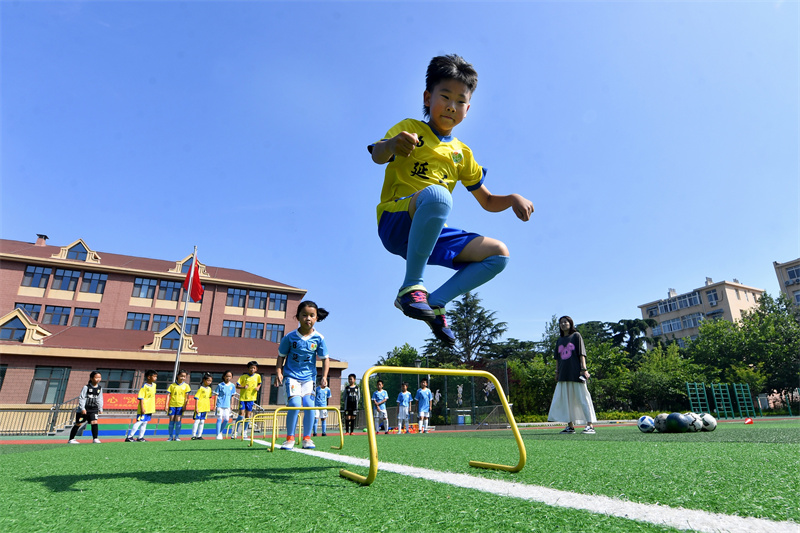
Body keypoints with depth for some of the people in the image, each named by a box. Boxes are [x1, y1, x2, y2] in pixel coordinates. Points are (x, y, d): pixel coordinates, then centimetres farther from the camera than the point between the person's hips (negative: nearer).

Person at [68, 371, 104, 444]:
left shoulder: (99, 388, 5)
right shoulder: (86, 387, -11)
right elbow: (81, 398, -11)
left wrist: (100, 408, 11)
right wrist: (82, 408, -17)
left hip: (93, 409, 3)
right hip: (83, 409, -3)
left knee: (94, 422, -10)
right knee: (78, 424, 8)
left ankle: (95, 439, -7)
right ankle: (71, 439, 23)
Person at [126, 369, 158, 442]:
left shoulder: (154, 385, 9)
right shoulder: (144, 386, -15)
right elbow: (141, 398, -16)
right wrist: (142, 408, -20)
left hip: (150, 408, 8)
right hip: (144, 408, -8)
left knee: (144, 423, 11)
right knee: (139, 422, -5)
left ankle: (140, 437, 18)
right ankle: (129, 437, 4)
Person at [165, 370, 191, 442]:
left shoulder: (186, 386, 3)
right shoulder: (172, 385, 4)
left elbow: (187, 396, 1)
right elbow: (168, 395, 2)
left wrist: (184, 405, -8)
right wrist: (166, 405, -5)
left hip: (181, 405, -1)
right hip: (172, 405, 1)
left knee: (178, 420, -4)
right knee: (171, 420, 4)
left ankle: (177, 436, 7)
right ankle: (170, 436, 15)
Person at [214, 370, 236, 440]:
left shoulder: (232, 386, 5)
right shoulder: (220, 385, -5)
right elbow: (216, 395, -2)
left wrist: (231, 405, 12)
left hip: (227, 405, 4)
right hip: (220, 405, -4)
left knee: (226, 419, 5)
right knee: (219, 419, -4)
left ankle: (220, 431, 28)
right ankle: (218, 435, 3)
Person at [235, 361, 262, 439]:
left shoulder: (257, 376, 3)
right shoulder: (243, 376, -4)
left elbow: (259, 383, 19)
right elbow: (237, 386, -5)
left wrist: (258, 387, -2)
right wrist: (243, 387, -23)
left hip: (251, 398, 2)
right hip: (243, 397, -2)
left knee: (248, 415, 6)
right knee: (241, 414, -7)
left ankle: (244, 431, 20)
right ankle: (235, 431, 8)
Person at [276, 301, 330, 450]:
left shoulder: (319, 338, -5)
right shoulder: (290, 337, -8)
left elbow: (325, 359, 2)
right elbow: (281, 356, 4)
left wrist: (324, 376, -7)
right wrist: (279, 373, -6)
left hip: (309, 376, 2)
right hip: (292, 375, -1)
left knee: (309, 404, -10)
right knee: (295, 403, -17)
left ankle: (307, 438, 7)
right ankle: (290, 438, -1)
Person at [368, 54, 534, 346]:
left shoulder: (462, 153, 20)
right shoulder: (410, 128, 6)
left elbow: (488, 202, 22)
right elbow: (378, 155, -16)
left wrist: (513, 198, 0)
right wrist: (392, 144, -40)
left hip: (433, 233, 6)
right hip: (396, 222, -5)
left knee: (498, 254, -6)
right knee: (437, 194, -37)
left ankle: (435, 302, -4)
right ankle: (411, 285, -24)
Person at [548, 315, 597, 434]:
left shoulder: (576, 336, 3)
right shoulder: (560, 340, 17)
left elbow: (582, 353, -2)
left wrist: (584, 369, -10)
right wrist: (557, 372, 15)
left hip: (576, 373, -5)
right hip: (564, 374, 6)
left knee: (582, 398, -5)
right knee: (565, 400, 5)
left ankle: (590, 425, -3)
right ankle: (570, 425, 12)